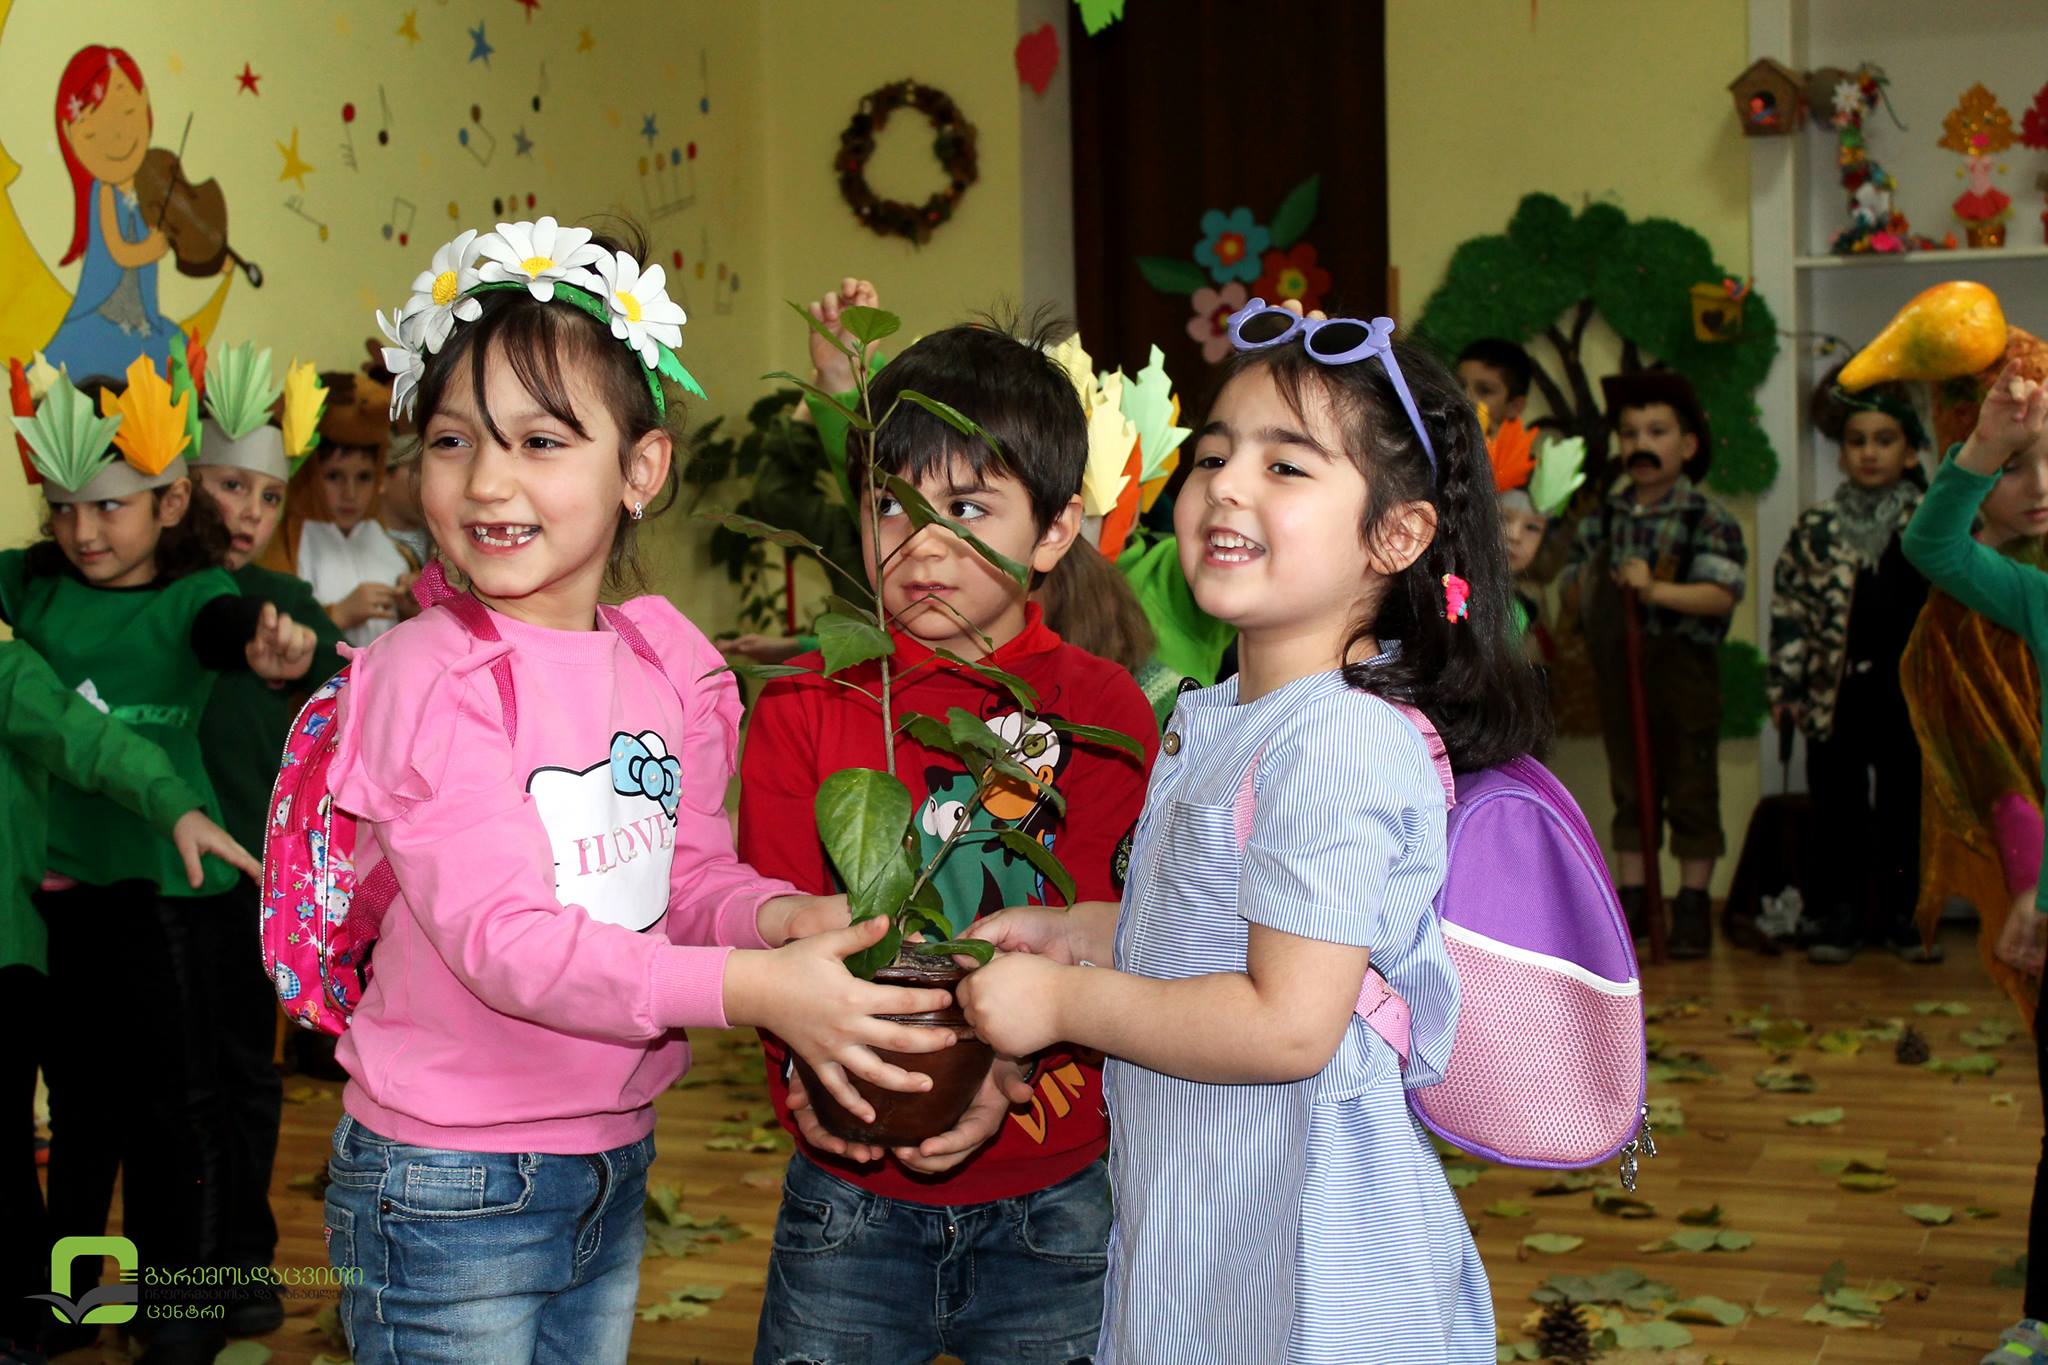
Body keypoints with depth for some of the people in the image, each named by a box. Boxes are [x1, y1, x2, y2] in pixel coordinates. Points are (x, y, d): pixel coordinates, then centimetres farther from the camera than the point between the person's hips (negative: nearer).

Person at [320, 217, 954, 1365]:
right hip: (449, 1191, -6)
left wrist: (778, 915, -14)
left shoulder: (669, 666, 3)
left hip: (615, 1165, 6)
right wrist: (749, 988, -32)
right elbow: (503, 937, -25)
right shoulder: (428, 676, -17)